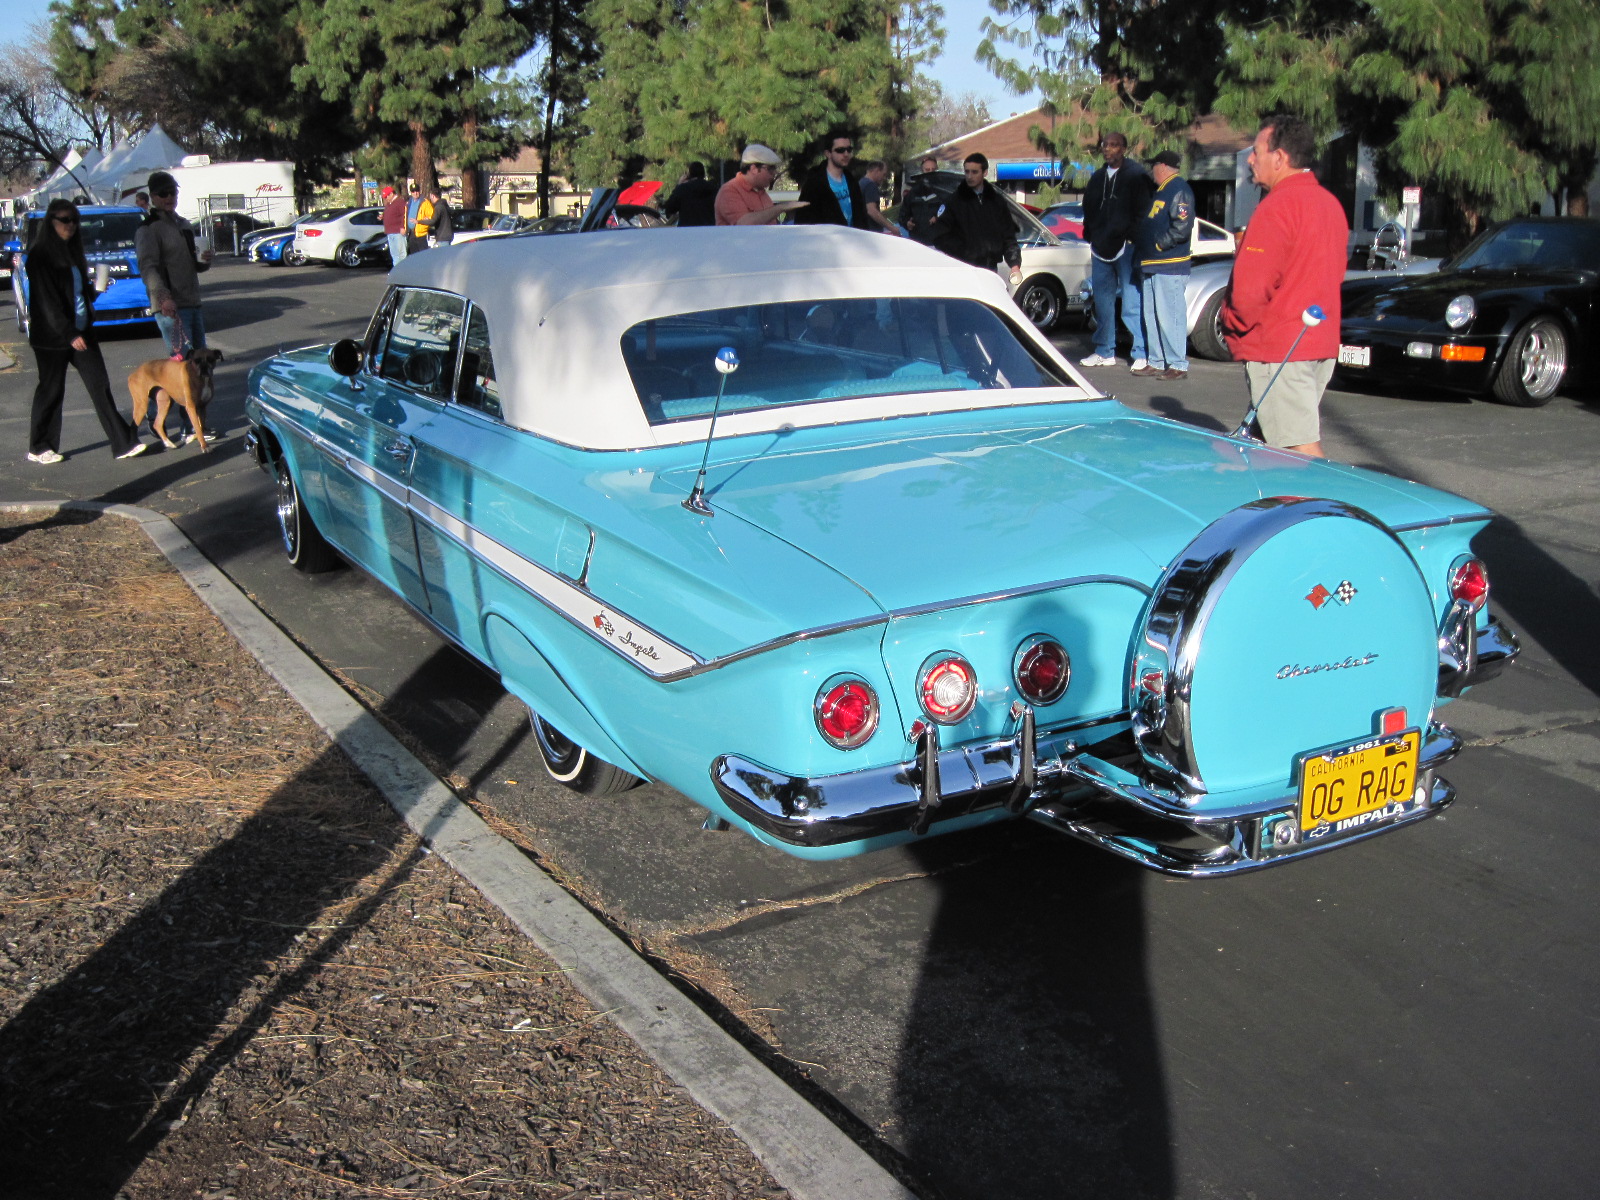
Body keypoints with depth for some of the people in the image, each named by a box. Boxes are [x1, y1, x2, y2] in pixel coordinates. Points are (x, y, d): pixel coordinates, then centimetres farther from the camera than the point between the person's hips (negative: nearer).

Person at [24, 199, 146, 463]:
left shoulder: (72, 252, 13)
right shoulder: (40, 255, -11)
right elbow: (47, 300, -16)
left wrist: (94, 287, 0)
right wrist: (69, 333, -21)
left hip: (80, 332, 7)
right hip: (52, 336, -7)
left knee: (100, 384, 0)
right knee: (51, 390, 3)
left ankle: (123, 443, -3)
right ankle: (39, 449, 18)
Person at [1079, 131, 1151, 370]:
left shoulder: (1136, 176, -3)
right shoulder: (1097, 178, 18)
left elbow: (1142, 212, -7)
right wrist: (1091, 239, 14)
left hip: (1126, 247, -7)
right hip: (1101, 249, 7)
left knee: (1132, 304, -8)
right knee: (1102, 303, 10)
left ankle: (1142, 354, -4)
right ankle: (1105, 352, 19)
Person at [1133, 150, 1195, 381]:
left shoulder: (1179, 190, -9)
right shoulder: (1159, 191, 22)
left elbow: (1182, 228, -19)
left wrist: (1158, 244, -14)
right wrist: (1139, 244, 12)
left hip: (1169, 267, -10)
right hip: (1150, 266, 10)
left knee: (1169, 316, -10)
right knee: (1151, 316, 11)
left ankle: (1178, 365, -8)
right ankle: (1157, 362, 17)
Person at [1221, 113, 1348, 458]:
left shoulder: (1278, 206, -16)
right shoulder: (1331, 203, 13)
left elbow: (1251, 286, -22)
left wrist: (1232, 323, -5)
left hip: (1279, 348, -9)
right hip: (1322, 343, 10)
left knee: (1301, 449, -10)